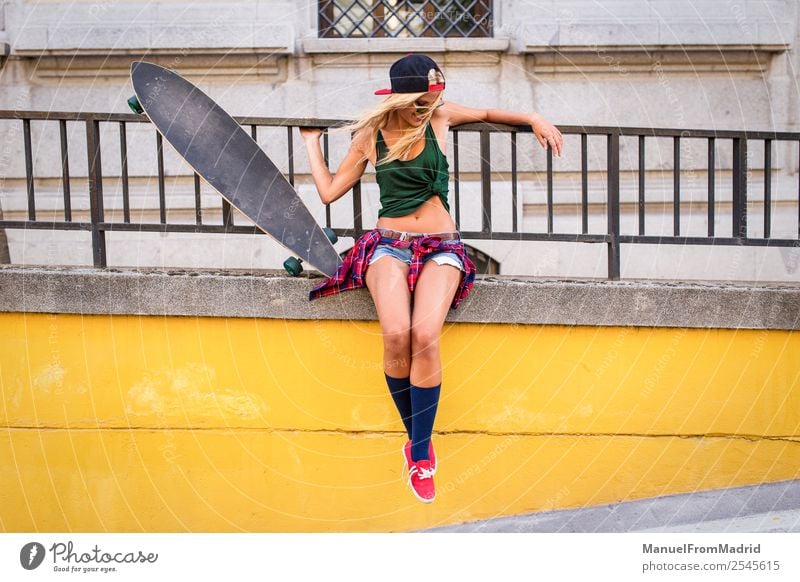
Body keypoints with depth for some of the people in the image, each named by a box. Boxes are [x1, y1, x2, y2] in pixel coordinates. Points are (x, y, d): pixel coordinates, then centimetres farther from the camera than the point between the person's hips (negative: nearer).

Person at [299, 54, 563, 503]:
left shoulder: (439, 115, 7)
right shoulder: (370, 137, 7)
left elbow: (488, 113, 26)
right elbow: (330, 191, 15)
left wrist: (534, 119, 14)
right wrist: (312, 140, 19)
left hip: (440, 247, 0)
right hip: (390, 246, 0)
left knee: (425, 335, -28)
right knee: (396, 335, -30)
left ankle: (420, 450, -19)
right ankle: (417, 436, -10)